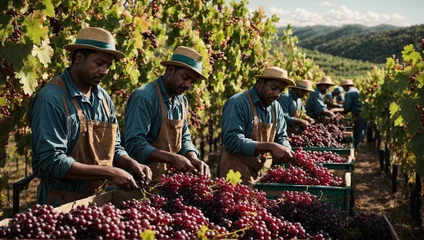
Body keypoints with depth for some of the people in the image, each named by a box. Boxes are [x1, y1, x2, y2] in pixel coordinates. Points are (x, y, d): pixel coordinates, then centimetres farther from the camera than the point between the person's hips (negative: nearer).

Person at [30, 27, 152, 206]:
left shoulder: (103, 98, 6)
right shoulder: (51, 99, -16)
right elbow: (51, 162, -22)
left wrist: (131, 164, -7)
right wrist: (109, 172, -22)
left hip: (98, 199, 7)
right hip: (62, 204, -6)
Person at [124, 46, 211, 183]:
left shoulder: (182, 102, 8)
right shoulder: (144, 97, -15)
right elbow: (134, 144, -21)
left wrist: (193, 159, -6)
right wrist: (173, 158, -26)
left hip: (170, 177, 7)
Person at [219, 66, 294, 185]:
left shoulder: (276, 107, 5)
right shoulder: (238, 103, -17)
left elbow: (281, 138, 11)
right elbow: (233, 142, -26)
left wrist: (286, 150, -12)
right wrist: (270, 147, -31)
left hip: (263, 172, 7)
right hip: (237, 172, -7)